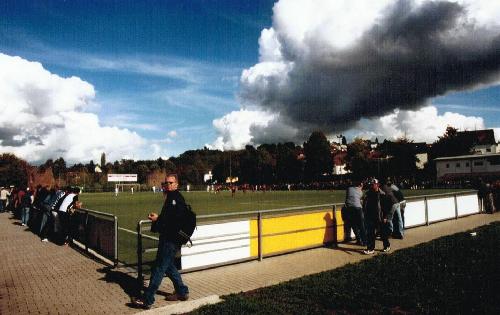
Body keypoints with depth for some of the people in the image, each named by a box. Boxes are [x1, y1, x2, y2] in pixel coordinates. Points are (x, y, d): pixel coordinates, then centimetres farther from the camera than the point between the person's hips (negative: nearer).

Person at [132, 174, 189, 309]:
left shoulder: (177, 199, -16)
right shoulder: (171, 197, 15)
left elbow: (176, 220, -24)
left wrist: (158, 219, -18)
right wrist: (156, 217, 4)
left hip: (171, 240, -10)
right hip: (167, 238, 10)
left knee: (159, 269, -3)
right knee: (169, 266, 19)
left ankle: (147, 300, 5)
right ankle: (182, 292, 30)